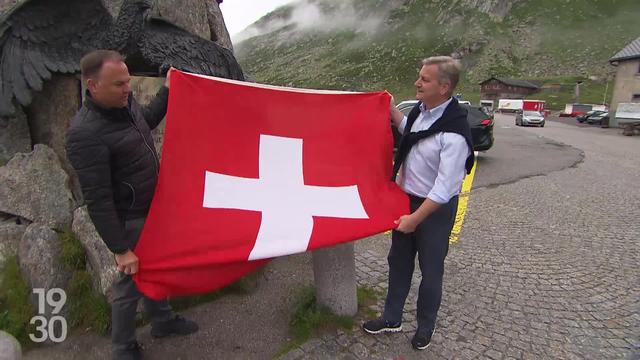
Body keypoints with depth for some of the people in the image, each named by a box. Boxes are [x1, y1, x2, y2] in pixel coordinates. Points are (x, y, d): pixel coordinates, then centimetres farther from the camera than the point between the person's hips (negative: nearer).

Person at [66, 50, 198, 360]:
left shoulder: (125, 102, -4)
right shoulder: (85, 133, -29)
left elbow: (147, 120, 21)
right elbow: (97, 200, -26)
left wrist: (167, 91, 21)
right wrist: (120, 249, -22)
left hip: (152, 208, 8)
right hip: (128, 220, -8)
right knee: (131, 282, 10)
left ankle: (162, 320, 48)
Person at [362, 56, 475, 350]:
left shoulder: (454, 132, -27)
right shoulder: (421, 109, -2)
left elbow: (444, 189, -26)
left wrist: (416, 218, -21)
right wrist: (391, 109, 16)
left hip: (434, 208, -8)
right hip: (406, 198, 8)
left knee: (430, 270, 12)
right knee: (399, 261, 18)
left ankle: (426, 325, 35)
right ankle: (392, 318, 36)